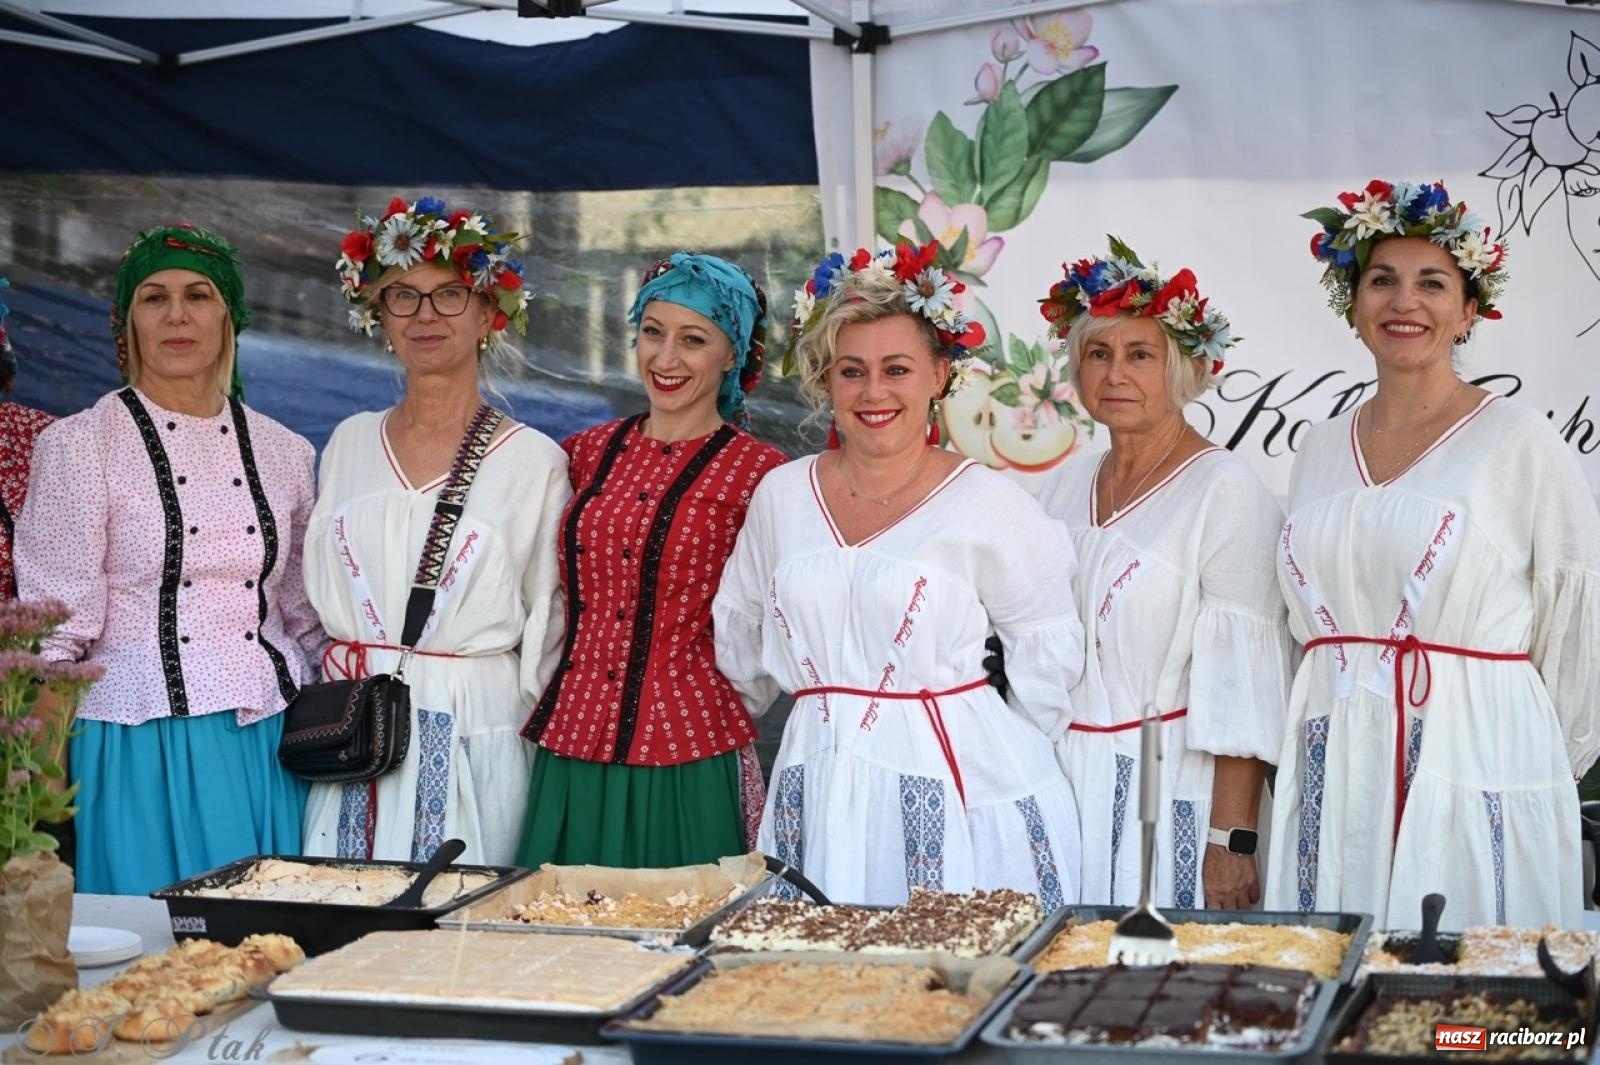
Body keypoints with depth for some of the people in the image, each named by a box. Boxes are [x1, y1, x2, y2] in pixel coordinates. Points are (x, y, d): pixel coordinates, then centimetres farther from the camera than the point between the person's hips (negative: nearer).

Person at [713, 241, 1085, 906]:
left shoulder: (987, 505, -5)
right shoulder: (781, 495, 7)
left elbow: (1047, 648, 3)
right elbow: (739, 628, 21)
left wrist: (1005, 759, 6)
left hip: (954, 784, -3)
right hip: (821, 793, 4)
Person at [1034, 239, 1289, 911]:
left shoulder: (1226, 490, -9)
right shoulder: (1064, 486, 11)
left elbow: (1241, 684, -15)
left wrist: (1231, 842, -19)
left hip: (1170, 794, -6)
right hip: (1059, 783, 6)